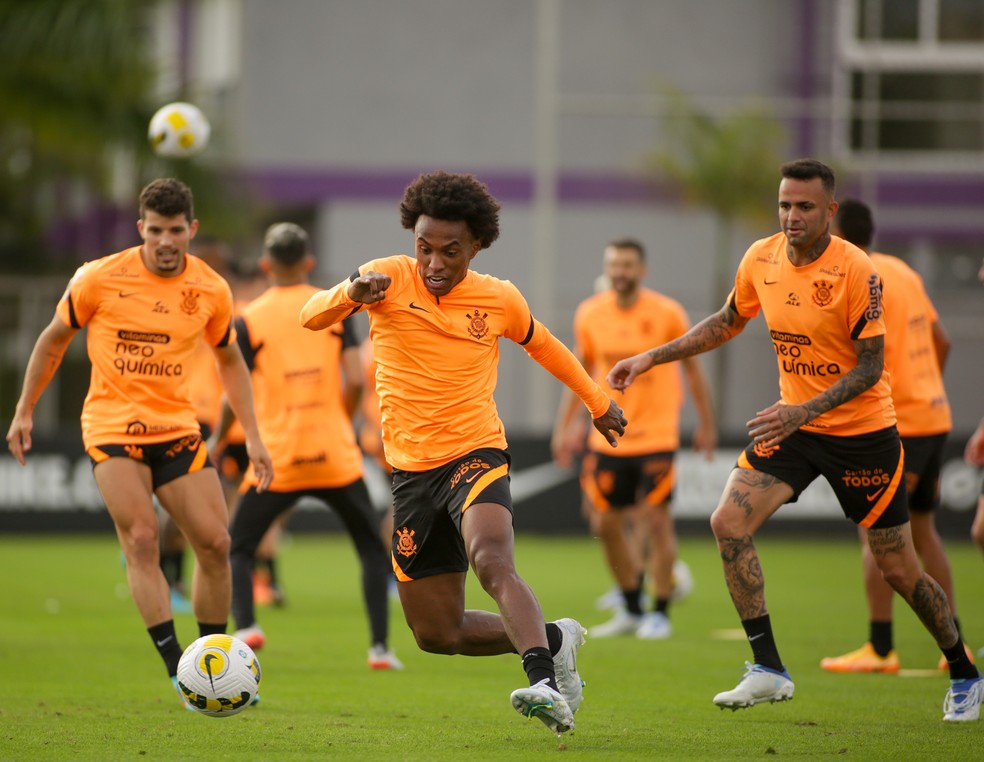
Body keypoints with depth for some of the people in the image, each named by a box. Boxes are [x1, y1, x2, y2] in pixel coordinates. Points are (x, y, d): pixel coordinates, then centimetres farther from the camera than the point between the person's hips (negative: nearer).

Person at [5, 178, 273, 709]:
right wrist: (24, 413, 6)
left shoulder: (211, 290, -1)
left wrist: (252, 437, 10)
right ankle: (177, 670, -21)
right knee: (141, 539, -19)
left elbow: (229, 360, 15)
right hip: (112, 426, -3)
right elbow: (53, 339, 5)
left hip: (177, 427, 3)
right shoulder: (99, 279, -9)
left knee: (215, 544, -3)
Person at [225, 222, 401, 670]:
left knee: (239, 548, 13)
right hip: (336, 456, 1)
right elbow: (356, 381, -5)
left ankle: (245, 626, -11)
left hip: (277, 460, -1)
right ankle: (379, 646, 6)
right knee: (373, 549, 15)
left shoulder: (249, 320, -1)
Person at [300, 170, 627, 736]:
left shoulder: (499, 299, 1)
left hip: (476, 455, -3)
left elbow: (541, 345, 22)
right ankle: (555, 639, 27)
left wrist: (598, 401, 33)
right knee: (438, 634, 5)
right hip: (411, 470, 3)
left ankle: (546, 685, -47)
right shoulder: (390, 279, -2)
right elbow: (312, 317, -14)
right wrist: (352, 293, -36)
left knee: (493, 562, -35)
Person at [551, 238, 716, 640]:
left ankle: (660, 614, 1)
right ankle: (631, 611, 21)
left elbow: (691, 367, 4)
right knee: (607, 523, 5)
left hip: (656, 435, -4)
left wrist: (706, 424, 7)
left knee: (656, 519, -10)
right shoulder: (589, 314, 1)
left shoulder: (667, 313, -7)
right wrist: (565, 425, 10)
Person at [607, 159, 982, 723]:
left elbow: (871, 366, -19)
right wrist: (653, 358, 11)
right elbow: (727, 322, 16)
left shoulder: (856, 270, -20)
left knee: (899, 570, 1)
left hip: (862, 430, -5)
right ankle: (769, 671, -10)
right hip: (793, 423, 5)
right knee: (729, 523, -15)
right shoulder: (762, 259, -2)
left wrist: (805, 411, -31)